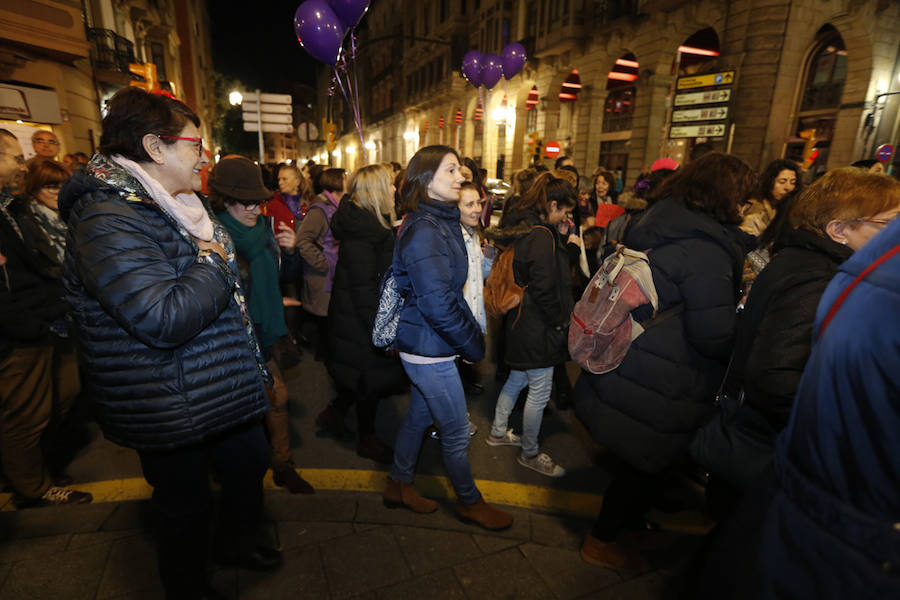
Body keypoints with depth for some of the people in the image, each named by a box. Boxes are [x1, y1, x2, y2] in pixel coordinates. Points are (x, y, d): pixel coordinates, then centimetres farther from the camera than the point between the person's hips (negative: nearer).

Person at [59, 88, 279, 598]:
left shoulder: (175, 206, 9)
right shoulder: (108, 220, -24)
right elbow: (165, 318, -34)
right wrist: (215, 260, -21)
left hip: (225, 390, 9)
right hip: (172, 413, -9)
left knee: (251, 466, 25)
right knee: (188, 509, 14)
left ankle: (236, 543, 52)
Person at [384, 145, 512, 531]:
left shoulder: (441, 222, 8)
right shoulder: (425, 231, -22)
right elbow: (438, 305, -26)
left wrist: (473, 334, 8)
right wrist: (474, 345, -14)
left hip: (424, 345, 9)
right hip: (430, 350, -9)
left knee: (419, 415, 23)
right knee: (456, 432, 9)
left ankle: (399, 485, 43)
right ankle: (469, 502, 33)